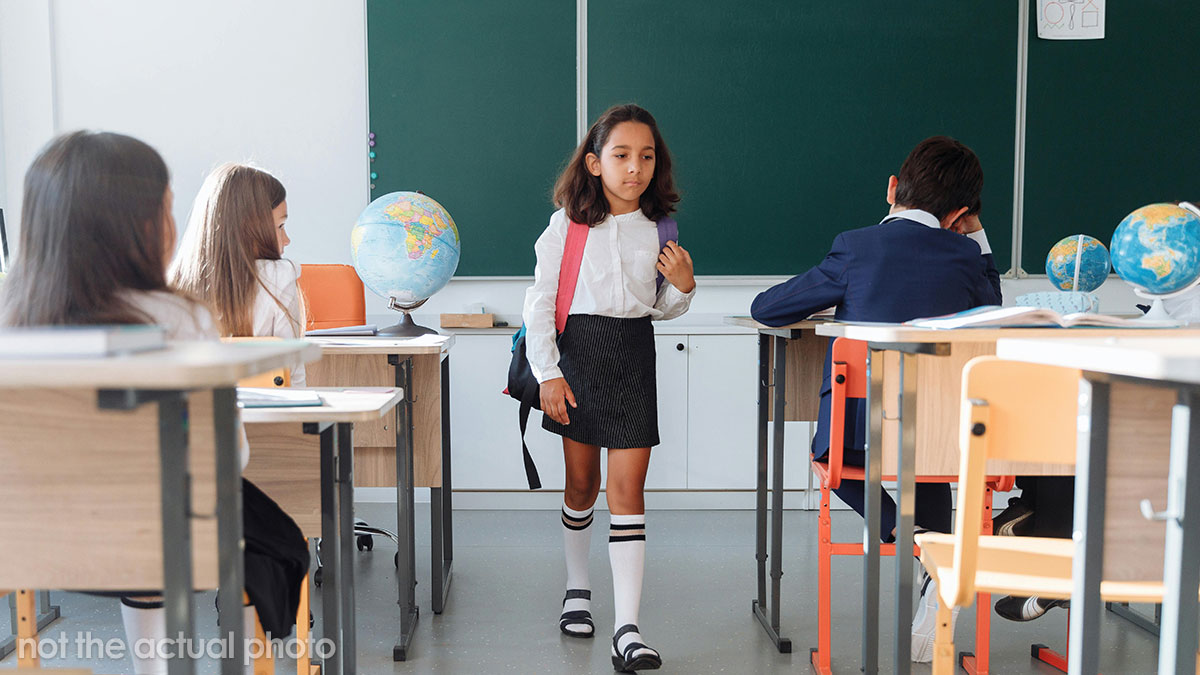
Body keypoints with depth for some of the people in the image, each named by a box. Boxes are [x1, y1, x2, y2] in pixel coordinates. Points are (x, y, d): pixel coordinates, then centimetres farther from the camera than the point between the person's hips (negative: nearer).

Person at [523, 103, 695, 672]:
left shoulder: (660, 228, 4)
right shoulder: (568, 224, -4)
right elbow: (540, 301, -3)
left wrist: (683, 286, -8)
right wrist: (547, 373, -9)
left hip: (634, 357, 1)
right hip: (579, 351, -1)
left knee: (627, 486, -5)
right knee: (581, 482, 11)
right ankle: (577, 587, 35)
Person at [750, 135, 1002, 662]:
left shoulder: (856, 248, -5)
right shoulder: (965, 256, -1)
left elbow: (765, 309, 3)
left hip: (859, 437, -2)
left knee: (827, 446, 33)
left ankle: (899, 530, 10)